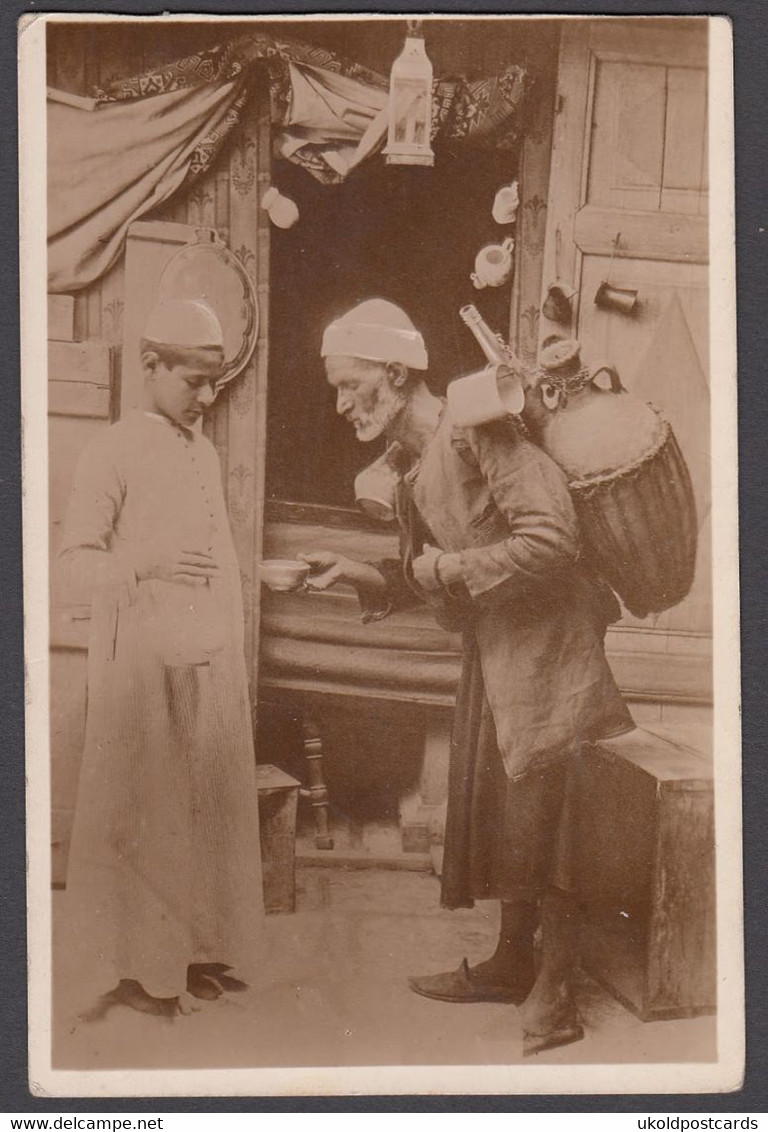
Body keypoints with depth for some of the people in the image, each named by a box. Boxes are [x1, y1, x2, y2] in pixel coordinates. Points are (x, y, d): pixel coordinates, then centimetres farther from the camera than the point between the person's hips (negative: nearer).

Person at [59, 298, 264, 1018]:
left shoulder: (206, 454, 16)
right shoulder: (112, 452, -4)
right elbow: (75, 564, -10)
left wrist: (235, 657, 14)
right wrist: (148, 564, -28)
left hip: (213, 663, 6)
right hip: (142, 662, -6)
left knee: (209, 807, 8)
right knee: (138, 814, -1)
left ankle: (198, 949, 19)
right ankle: (133, 967, 9)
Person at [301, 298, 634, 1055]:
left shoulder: (476, 431, -16)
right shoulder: (413, 475, 12)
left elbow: (553, 539, -24)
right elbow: (418, 578, 18)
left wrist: (451, 570, -16)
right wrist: (357, 574, 1)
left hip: (543, 641, -9)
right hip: (491, 651, 9)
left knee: (542, 811, -5)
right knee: (497, 805, 15)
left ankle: (554, 996, 6)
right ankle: (510, 965, 29)